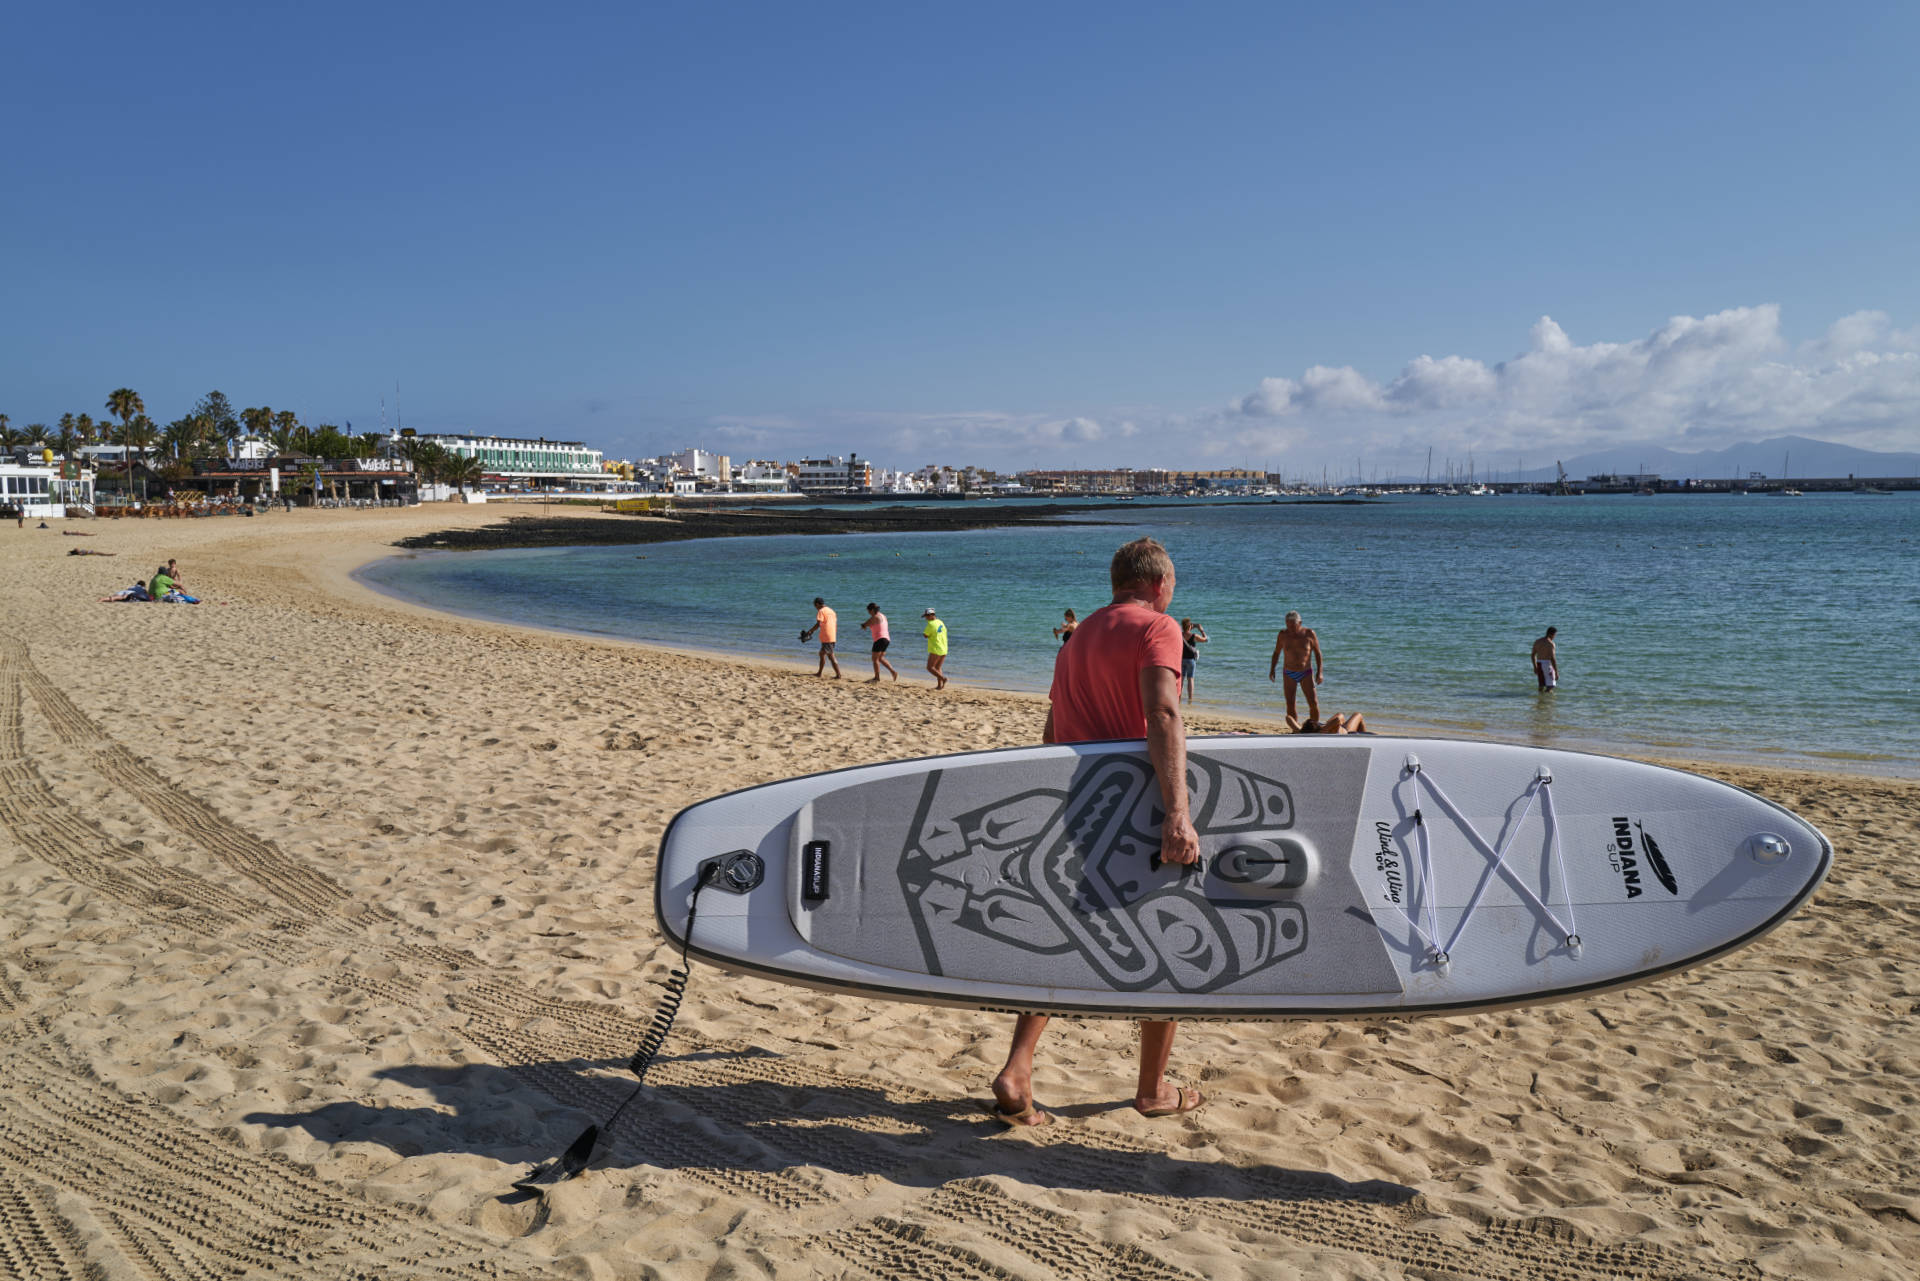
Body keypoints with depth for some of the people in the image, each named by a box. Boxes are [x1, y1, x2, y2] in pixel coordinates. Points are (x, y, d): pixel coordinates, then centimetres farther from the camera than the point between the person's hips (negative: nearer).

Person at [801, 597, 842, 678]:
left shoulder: (821, 611, -7)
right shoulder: (831, 611, 18)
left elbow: (818, 624, -19)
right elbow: (835, 625, 18)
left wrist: (809, 631, -12)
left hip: (826, 638, -8)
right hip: (833, 637, 8)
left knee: (831, 656, -8)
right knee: (822, 653, 19)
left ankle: (838, 675, -11)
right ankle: (819, 673, 27)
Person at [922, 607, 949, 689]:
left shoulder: (930, 624, -15)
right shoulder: (940, 622, 9)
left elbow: (925, 635, -6)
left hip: (935, 650, -8)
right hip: (944, 649, 8)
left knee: (930, 667, 0)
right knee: (937, 668, 15)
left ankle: (943, 678, -16)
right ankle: (939, 685, 10)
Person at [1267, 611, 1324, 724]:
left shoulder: (1309, 634, -9)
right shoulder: (1283, 635, -5)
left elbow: (1317, 653, 0)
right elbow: (1276, 653, 8)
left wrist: (1320, 672, -7)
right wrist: (1272, 670, 0)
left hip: (1306, 673, -1)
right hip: (1289, 674, 1)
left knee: (1313, 703, -8)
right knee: (1290, 705, -5)